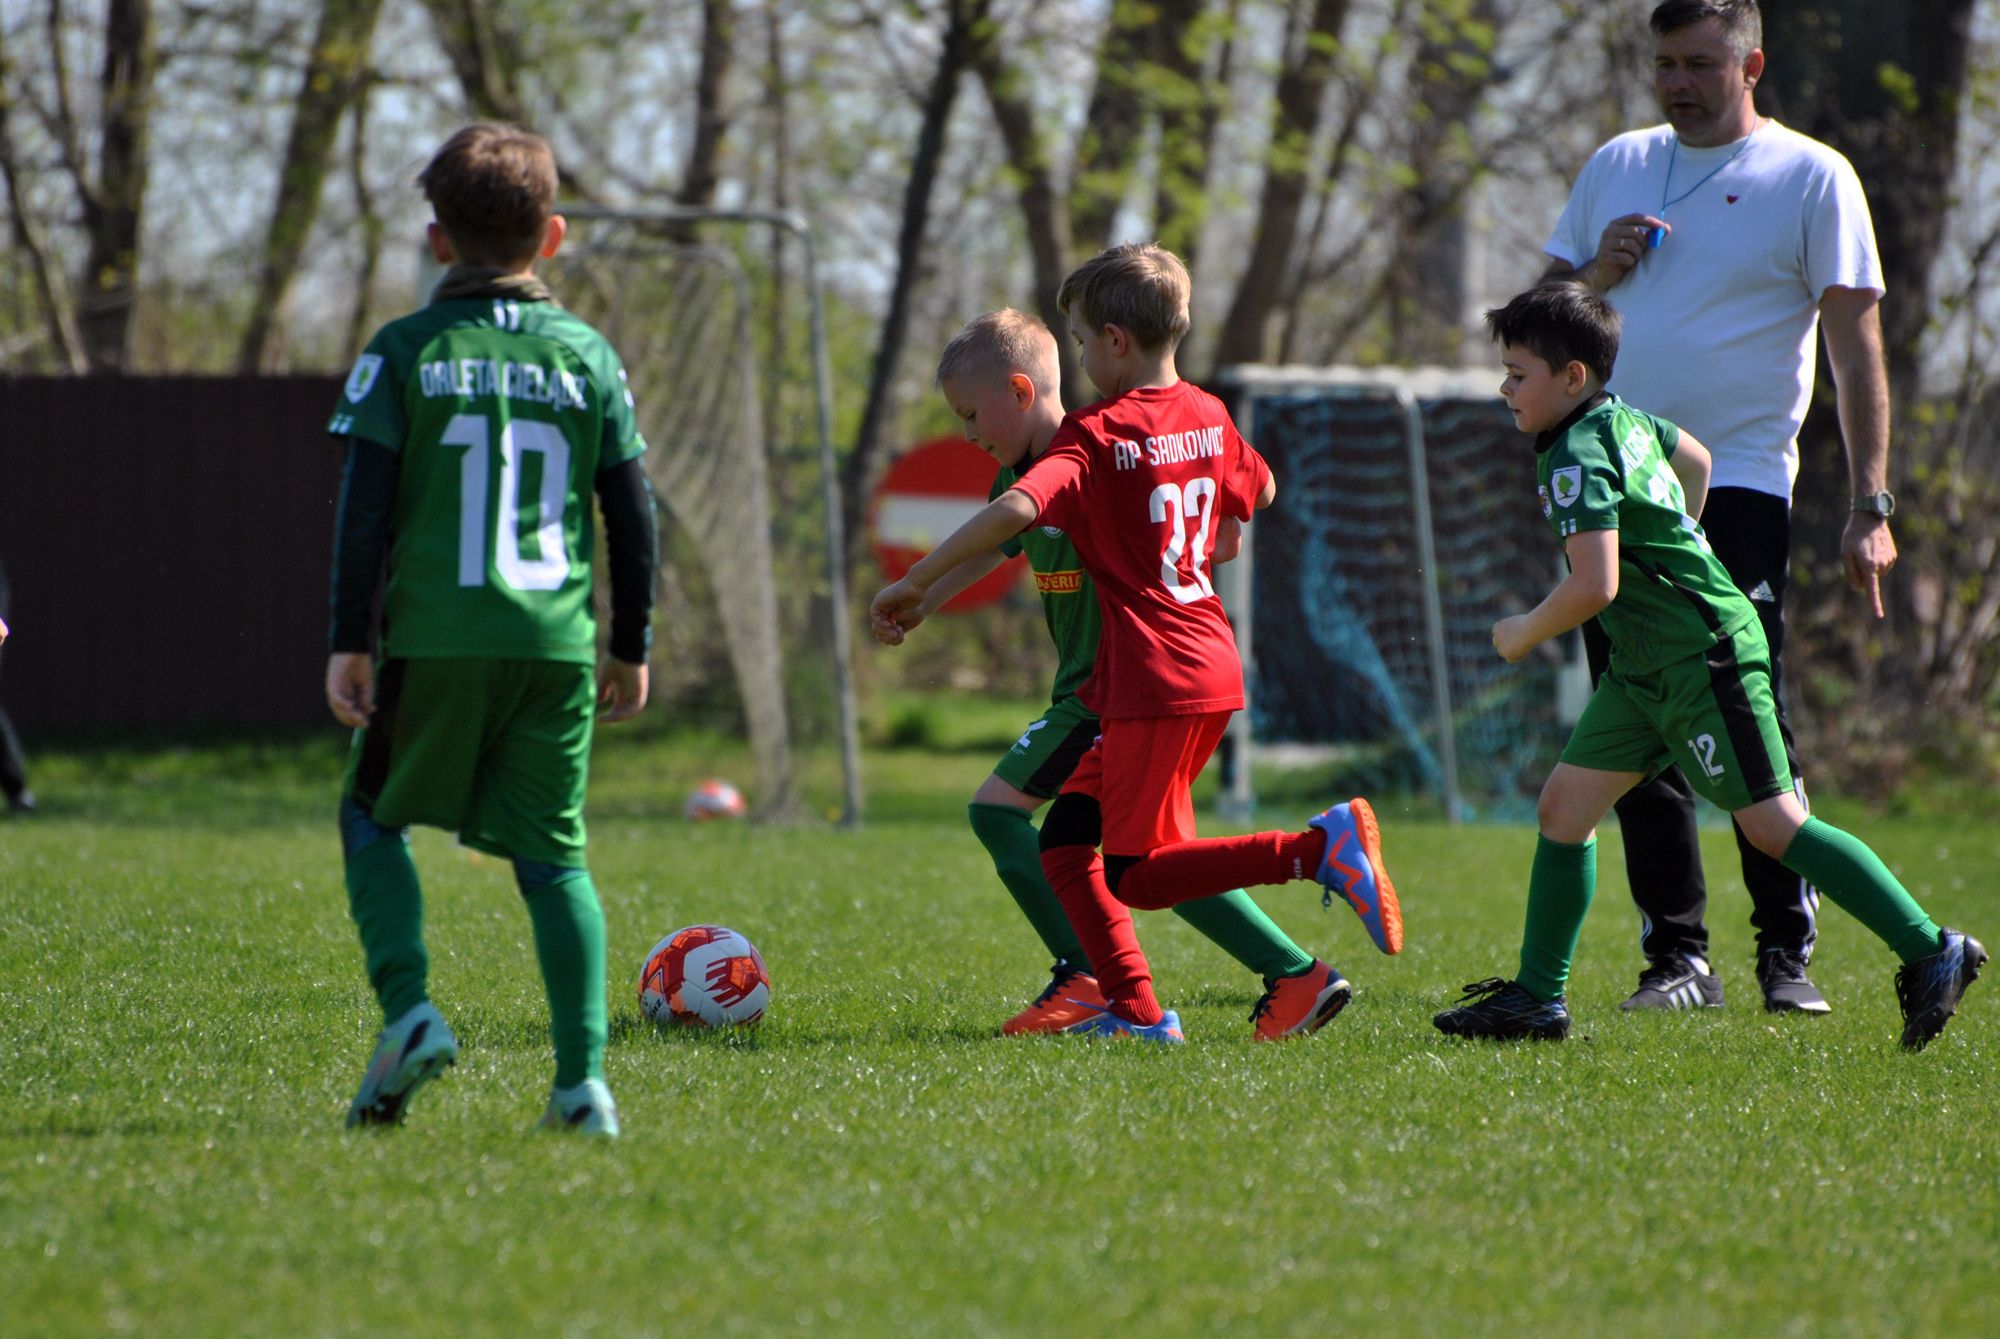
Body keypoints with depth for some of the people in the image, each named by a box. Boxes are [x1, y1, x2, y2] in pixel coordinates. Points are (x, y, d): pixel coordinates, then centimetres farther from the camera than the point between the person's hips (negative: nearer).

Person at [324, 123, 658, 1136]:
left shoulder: (404, 353, 1)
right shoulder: (587, 356, 8)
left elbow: (366, 508, -4)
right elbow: (632, 514, 9)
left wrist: (347, 642, -1)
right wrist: (632, 647, 18)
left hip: (433, 637, -2)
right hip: (556, 645, 2)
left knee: (373, 817, 17)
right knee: (553, 854, 7)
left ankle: (407, 1008, -3)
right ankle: (583, 1079, -3)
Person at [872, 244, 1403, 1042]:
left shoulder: (1095, 437, -12)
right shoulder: (1208, 417, 12)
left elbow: (1014, 509, -27)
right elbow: (1259, 491, 31)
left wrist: (914, 585, -20)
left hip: (1153, 680, -9)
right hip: (1211, 664, 9)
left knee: (1136, 878, -4)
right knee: (1064, 845, 12)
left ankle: (1318, 848, -16)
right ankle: (1133, 1011, 6)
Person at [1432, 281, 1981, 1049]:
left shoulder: (1577, 459, -20)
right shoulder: (1623, 419, 10)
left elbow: (1593, 586, -29)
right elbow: (1694, 460, 30)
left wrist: (1525, 632, -13)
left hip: (1704, 660, -10)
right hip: (1647, 668, 10)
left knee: (1771, 825, -8)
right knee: (1564, 806, 8)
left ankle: (1931, 953, -4)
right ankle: (1536, 998, 12)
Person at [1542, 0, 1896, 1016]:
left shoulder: (1811, 178, -1)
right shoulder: (1615, 168, 14)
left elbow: (1856, 347, -4)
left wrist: (1870, 504, -11)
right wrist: (1596, 275, -4)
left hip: (1739, 483, -5)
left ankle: (1787, 952, -3)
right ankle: (1677, 956, 7)